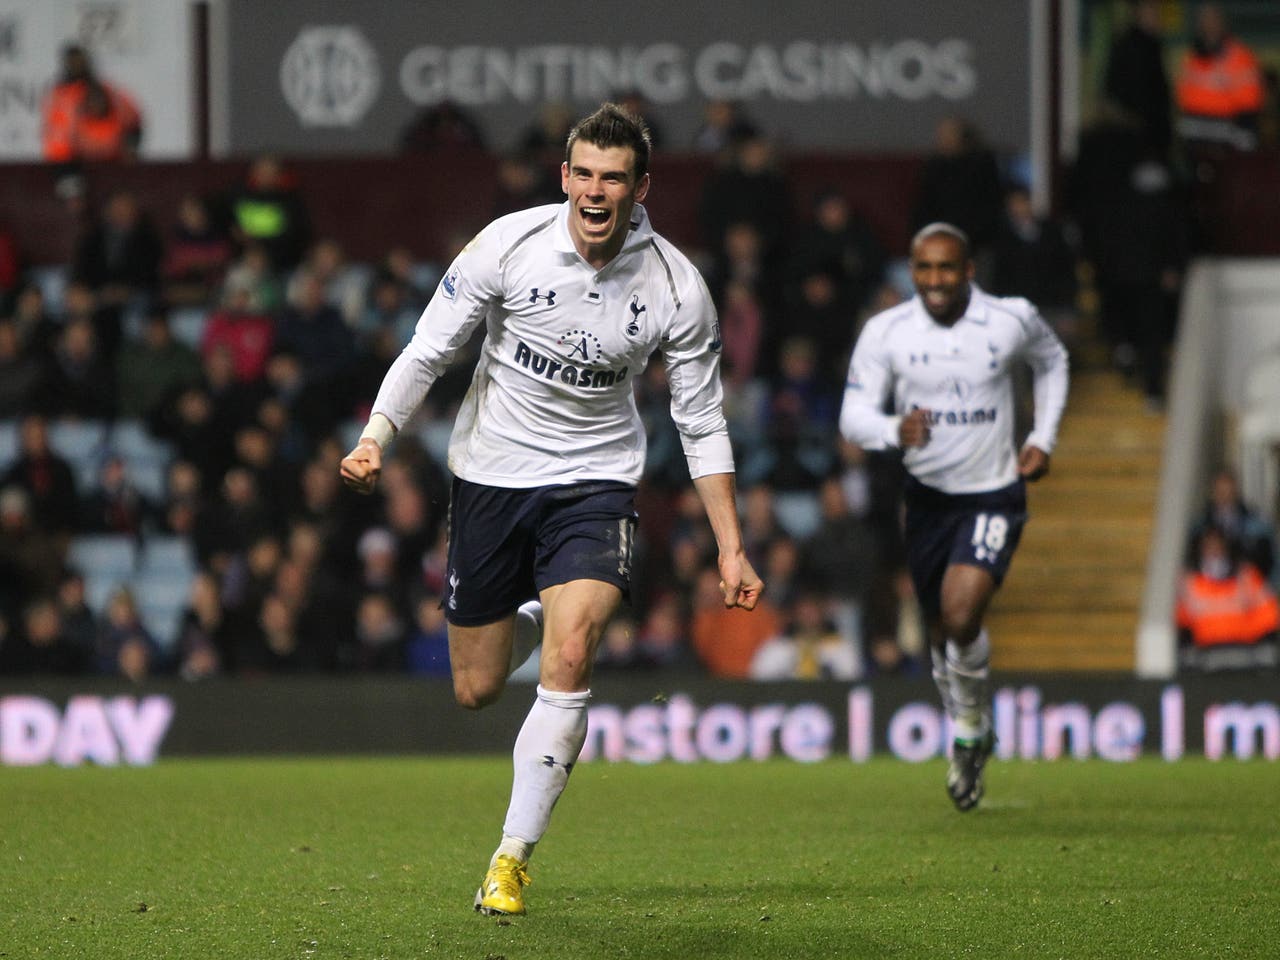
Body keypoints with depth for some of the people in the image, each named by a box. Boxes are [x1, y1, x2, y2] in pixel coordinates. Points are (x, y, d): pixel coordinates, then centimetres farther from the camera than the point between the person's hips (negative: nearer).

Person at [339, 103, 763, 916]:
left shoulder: (677, 287, -12)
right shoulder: (508, 245, -14)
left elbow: (702, 423, -2)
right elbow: (429, 351, -5)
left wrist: (731, 549, -5)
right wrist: (374, 441, -20)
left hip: (595, 482, -1)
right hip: (492, 475, 1)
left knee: (570, 659, -23)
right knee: (477, 691, 7)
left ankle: (514, 860, -12)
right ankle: (528, 621, 45)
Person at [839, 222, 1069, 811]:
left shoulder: (1012, 321, -8)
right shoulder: (885, 333, -10)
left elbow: (1052, 361, 15)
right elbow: (853, 416, -14)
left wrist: (1043, 439, 7)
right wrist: (895, 430, -36)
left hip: (994, 497, -2)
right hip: (928, 497, 2)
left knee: (961, 617, -23)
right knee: (942, 631, 13)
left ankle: (971, 727, 3)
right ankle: (973, 738, 38)